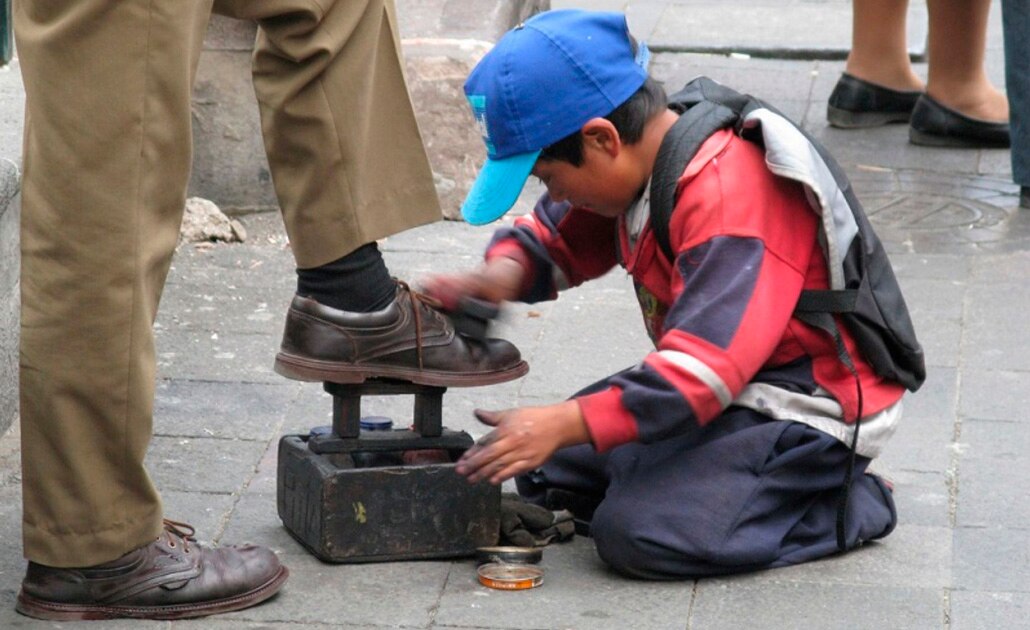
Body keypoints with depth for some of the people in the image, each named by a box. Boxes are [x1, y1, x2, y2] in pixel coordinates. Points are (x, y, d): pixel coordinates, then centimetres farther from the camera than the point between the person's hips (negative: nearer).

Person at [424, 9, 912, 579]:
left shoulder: (727, 199, -28)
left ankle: (846, 506, -7)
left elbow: (705, 370, -33)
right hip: (734, 381, 10)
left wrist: (566, 423, -34)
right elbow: (558, 238, 18)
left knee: (638, 533, -27)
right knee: (547, 473, 7)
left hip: (809, 406, -10)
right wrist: (505, 274, -7)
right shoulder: (639, 166, 1)